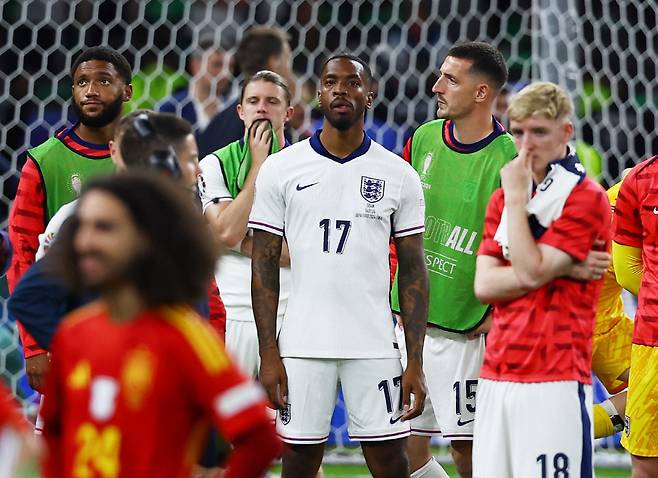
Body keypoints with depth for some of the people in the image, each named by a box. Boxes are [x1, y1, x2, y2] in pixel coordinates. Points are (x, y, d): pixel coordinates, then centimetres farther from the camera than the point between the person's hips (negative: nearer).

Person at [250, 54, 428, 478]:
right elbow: (264, 267, 3)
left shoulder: (399, 176, 5)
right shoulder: (281, 169, 3)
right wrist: (268, 355, -5)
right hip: (303, 346, 0)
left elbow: (413, 273, 5)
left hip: (375, 347, 0)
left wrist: (416, 363, -2)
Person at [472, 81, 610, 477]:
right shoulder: (503, 198, 16)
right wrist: (562, 270, -8)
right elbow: (484, 285, 5)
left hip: (556, 376, -6)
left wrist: (517, 197, -7)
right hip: (496, 374, 6)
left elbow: (531, 271, -14)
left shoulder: (586, 198, -5)